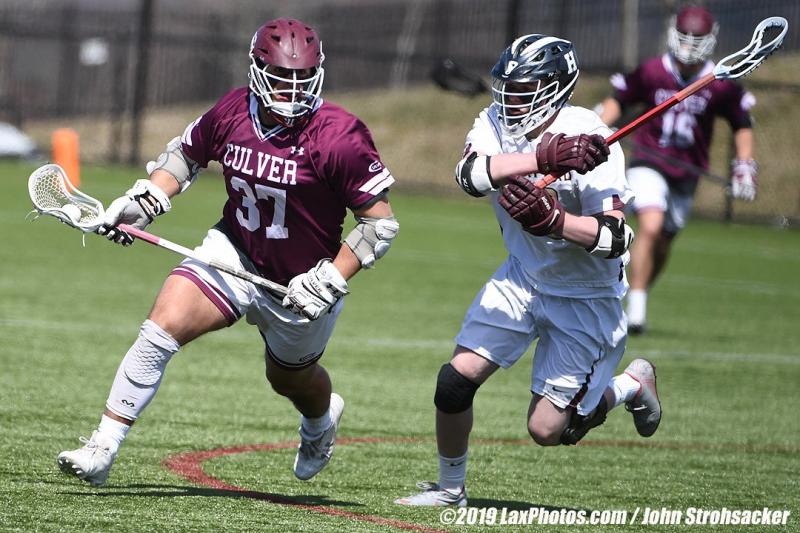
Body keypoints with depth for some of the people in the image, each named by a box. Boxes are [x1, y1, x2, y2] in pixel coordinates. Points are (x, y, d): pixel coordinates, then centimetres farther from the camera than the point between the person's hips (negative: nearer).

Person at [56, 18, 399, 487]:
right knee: (163, 326, -20)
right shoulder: (233, 113, -10)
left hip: (301, 285, -2)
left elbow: (381, 223, -18)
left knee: (291, 379, 22)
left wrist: (330, 282, -23)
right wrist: (143, 202, -3)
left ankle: (323, 418, 62)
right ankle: (102, 450, -15)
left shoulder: (338, 137, -24)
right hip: (235, 254, 3)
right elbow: (187, 154, 12)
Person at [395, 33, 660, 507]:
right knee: (456, 380, -9)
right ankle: (450, 487, 15)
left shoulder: (589, 138, -24)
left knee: (548, 428, -4)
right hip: (522, 278, 5)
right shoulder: (495, 124, -9)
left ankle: (632, 385, 24)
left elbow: (616, 239, -27)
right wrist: (544, 157, -47)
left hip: (585, 295, -5)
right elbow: (470, 174, -33)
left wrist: (550, 218, -42)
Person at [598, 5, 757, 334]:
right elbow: (619, 100, 6)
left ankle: (638, 302, 32)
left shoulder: (721, 86, -5)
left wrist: (744, 166, 2)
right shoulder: (651, 73, -8)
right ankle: (636, 308, -17)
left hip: (687, 172, 3)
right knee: (650, 226, -24)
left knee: (662, 245, 10)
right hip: (649, 164, -3)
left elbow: (741, 124, 9)